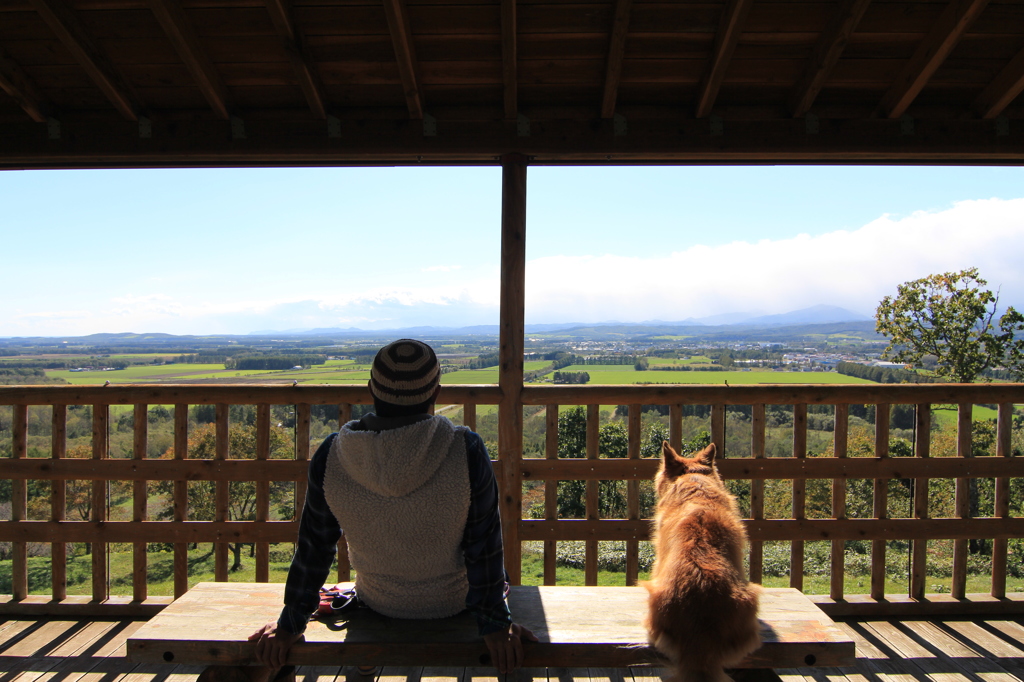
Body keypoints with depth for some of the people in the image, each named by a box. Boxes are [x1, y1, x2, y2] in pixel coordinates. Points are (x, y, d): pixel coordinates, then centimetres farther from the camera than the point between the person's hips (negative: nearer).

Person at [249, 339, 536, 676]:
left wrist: (290, 625, 4)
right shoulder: (466, 450, -30)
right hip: (454, 599, -2)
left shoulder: (332, 454, -23)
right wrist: (495, 623, -6)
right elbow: (484, 545, -20)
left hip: (377, 601, 2)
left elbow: (314, 547, -11)